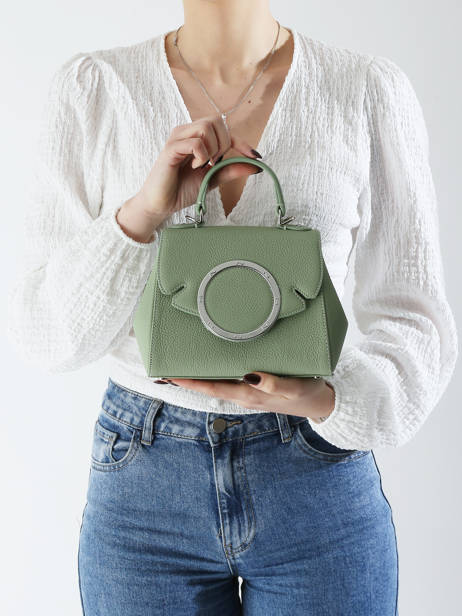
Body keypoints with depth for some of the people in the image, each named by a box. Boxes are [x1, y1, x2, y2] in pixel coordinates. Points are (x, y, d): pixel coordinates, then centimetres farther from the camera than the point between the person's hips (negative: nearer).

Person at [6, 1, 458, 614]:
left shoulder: (372, 89, -4)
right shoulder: (91, 88, -4)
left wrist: (329, 400, -21)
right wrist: (144, 210, -21)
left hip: (319, 474, 0)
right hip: (143, 481, 1)